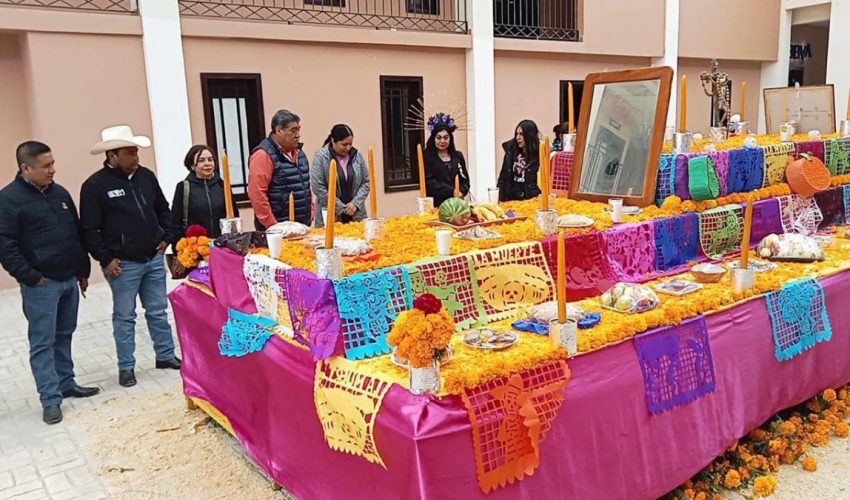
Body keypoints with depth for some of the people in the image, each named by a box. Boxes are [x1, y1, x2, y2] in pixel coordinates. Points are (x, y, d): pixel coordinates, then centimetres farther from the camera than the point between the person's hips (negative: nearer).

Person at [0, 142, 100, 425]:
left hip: (69, 280, 7)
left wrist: (83, 270, 16)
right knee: (42, 343, 0)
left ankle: (66, 384, 27)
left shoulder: (60, 193, 10)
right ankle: (50, 399, 5)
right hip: (40, 285, -6)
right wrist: (30, 277, -15)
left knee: (64, 336, 16)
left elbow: (77, 233, 16)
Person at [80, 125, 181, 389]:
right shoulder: (95, 185, -10)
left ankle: (165, 355, 27)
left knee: (158, 312, 14)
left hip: (154, 259, 5)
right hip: (123, 264, -5)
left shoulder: (146, 176, 5)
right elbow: (89, 230, -9)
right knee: (124, 317, 7)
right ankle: (126, 367, 18)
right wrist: (106, 259, -12)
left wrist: (165, 237, 8)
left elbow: (163, 209, 18)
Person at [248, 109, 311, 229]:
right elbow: (257, 194, -19)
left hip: (302, 226, 8)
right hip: (278, 229, -7)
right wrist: (273, 227, -18)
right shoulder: (263, 155, -13)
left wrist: (311, 212, 13)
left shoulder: (298, 151, 12)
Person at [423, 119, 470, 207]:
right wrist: (452, 191, -16)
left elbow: (465, 180, 14)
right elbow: (429, 182, -8)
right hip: (436, 204, -3)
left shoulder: (458, 156, 16)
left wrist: (461, 192, -7)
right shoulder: (426, 157, 2)